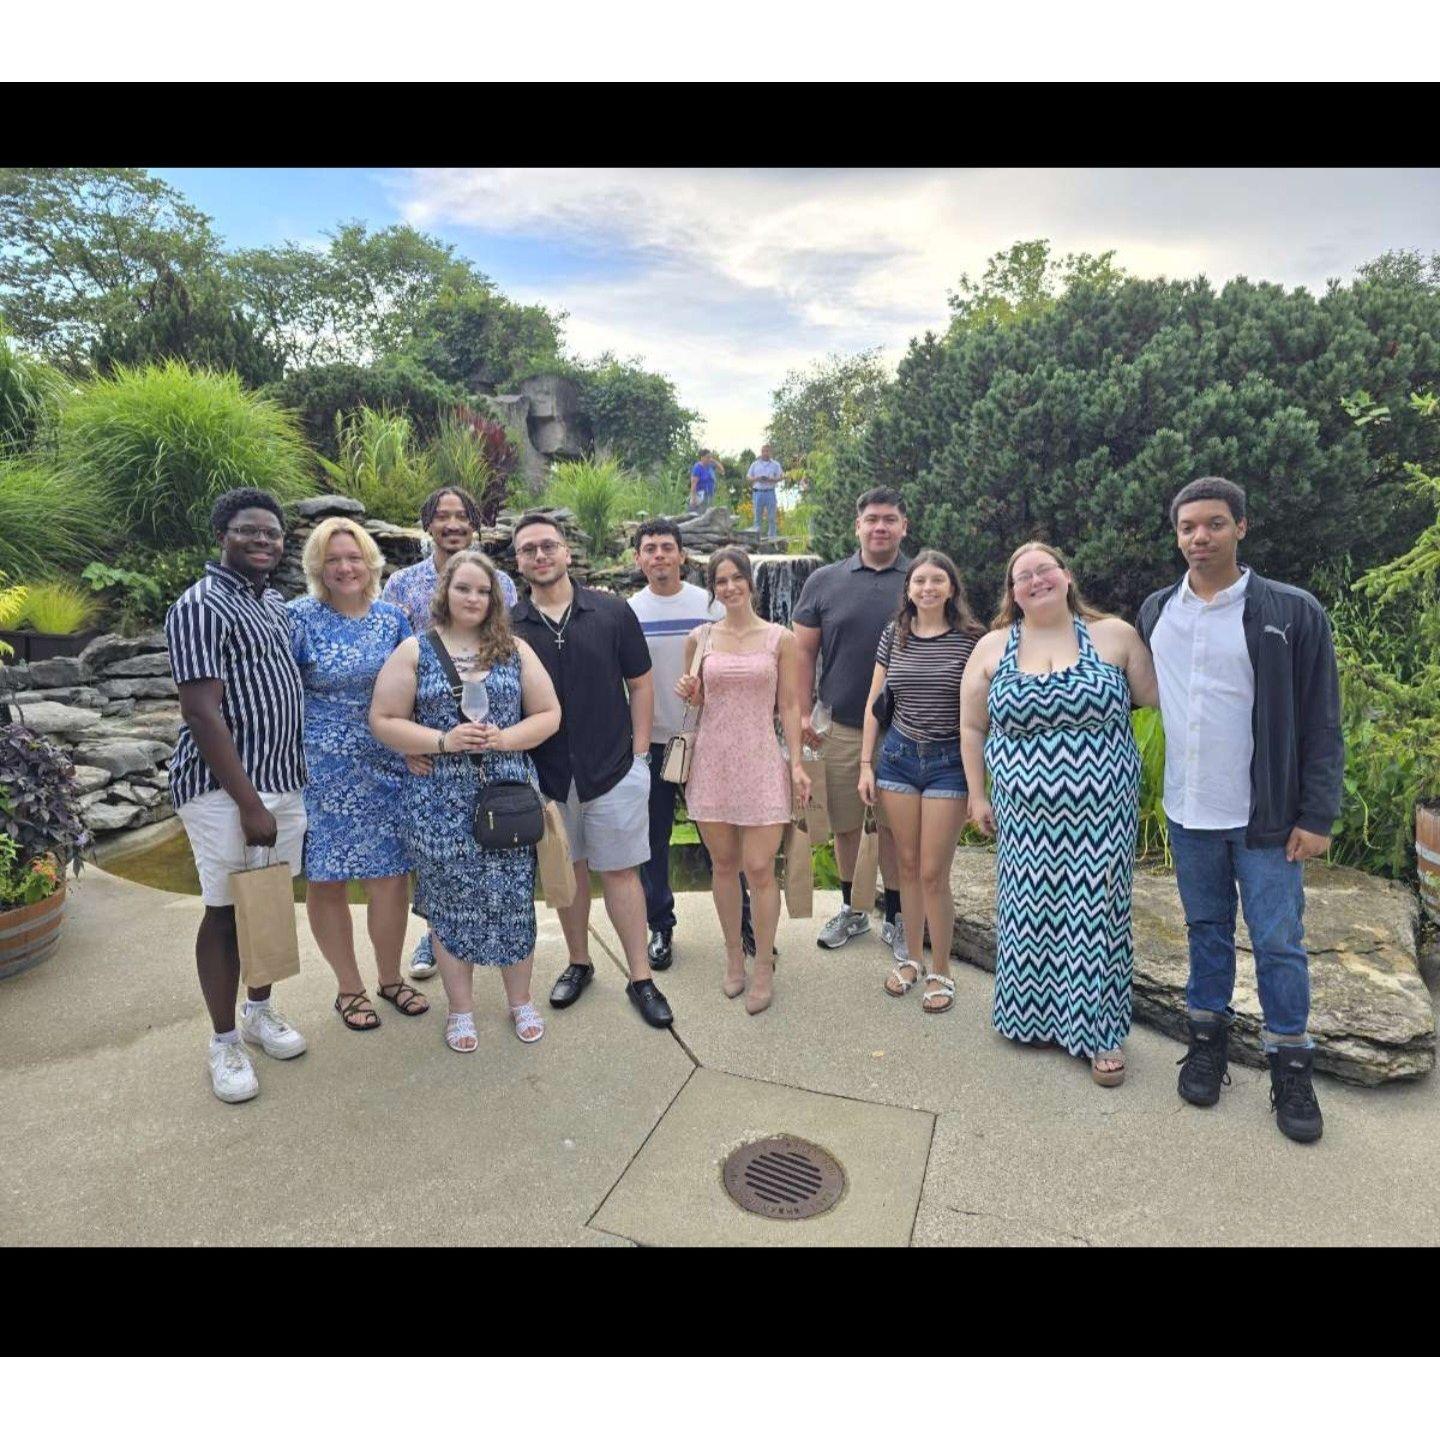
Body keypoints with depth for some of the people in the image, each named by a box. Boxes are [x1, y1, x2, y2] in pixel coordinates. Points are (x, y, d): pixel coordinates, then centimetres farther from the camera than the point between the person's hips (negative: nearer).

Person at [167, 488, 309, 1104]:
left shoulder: (275, 602, 12)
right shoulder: (200, 607, -12)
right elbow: (201, 712, -18)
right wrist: (249, 804, -20)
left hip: (284, 781, 7)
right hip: (224, 788, -7)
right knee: (227, 910, 3)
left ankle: (261, 1010, 34)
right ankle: (225, 1041, 18)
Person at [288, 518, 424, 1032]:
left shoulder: (391, 618, 6)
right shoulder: (300, 617, -5)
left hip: (386, 767, 3)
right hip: (323, 771, -3)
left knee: (391, 874, 6)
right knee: (326, 880, 7)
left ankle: (390, 977, 27)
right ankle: (349, 987, 26)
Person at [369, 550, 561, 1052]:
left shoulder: (514, 650, 6)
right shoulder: (415, 651, 2)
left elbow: (548, 714, 5)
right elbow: (383, 721, -2)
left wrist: (504, 738, -12)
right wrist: (443, 740, -15)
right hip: (440, 802, -1)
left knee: (513, 899, 6)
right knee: (449, 903, 9)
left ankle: (520, 1001, 27)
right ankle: (461, 1009, 27)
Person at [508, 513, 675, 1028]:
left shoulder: (612, 612, -3)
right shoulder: (509, 626, -1)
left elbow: (640, 683, 2)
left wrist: (639, 752, -2)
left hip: (614, 769, -1)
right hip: (546, 773, 2)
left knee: (621, 870, 5)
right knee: (567, 869, 16)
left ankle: (641, 977, 16)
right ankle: (578, 962, 34)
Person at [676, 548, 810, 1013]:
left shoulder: (780, 639, 1)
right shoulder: (699, 638, 6)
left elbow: (789, 706, 2)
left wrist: (797, 763, -4)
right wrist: (687, 693, -7)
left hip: (761, 762, -2)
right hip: (712, 761, 2)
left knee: (759, 869, -4)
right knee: (723, 865, 10)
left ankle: (764, 967, 13)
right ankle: (734, 955, 27)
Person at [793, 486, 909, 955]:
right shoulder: (825, 582, 3)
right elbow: (804, 651, 5)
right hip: (840, 727, 1)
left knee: (895, 825, 8)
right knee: (845, 823, 12)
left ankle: (895, 916, 25)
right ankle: (851, 908, 30)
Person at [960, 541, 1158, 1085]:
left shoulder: (1113, 635, 1)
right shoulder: (992, 649, 3)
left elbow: (1160, 696, 7)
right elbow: (971, 728, 7)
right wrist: (977, 796, 6)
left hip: (1100, 812, -1)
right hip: (1027, 815, 1)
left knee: (1095, 913, 5)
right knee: (1032, 911, 9)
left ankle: (1099, 1029, 22)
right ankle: (1037, 1015, 29)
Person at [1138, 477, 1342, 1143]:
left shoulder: (1293, 612, -7)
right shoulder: (1155, 612, 5)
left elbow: (1321, 723, -6)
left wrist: (1317, 815, -10)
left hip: (1266, 817, -3)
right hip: (1188, 813, 3)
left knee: (1279, 944, 6)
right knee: (1206, 931, 16)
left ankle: (1291, 1068, 22)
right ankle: (1209, 1041, 31)